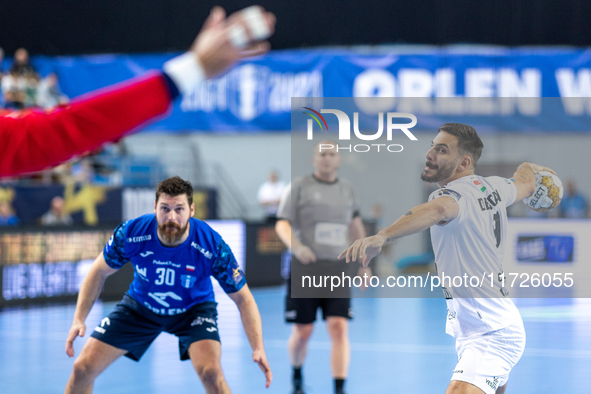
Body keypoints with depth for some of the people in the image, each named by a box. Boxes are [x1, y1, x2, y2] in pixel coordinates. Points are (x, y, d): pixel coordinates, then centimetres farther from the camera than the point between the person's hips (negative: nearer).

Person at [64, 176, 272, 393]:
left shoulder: (212, 246, -30)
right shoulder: (130, 233, -26)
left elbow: (243, 298, -19)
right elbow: (99, 272, -7)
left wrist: (258, 348, -32)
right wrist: (78, 320, -16)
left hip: (194, 308, -2)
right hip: (139, 307, 2)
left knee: (211, 373, -29)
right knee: (83, 368, -5)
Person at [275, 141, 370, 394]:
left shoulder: (347, 189, 13)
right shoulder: (298, 187, 1)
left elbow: (355, 224, 28)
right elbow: (282, 224, -5)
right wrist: (296, 246, -25)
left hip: (337, 269, 2)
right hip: (304, 270, -2)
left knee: (339, 328, -12)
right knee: (302, 332, 2)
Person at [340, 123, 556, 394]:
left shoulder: (457, 194, -21)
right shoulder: (492, 187, 5)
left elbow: (437, 209, -46)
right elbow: (525, 183, 28)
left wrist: (381, 237, -62)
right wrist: (529, 168, 52)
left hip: (492, 337, -11)